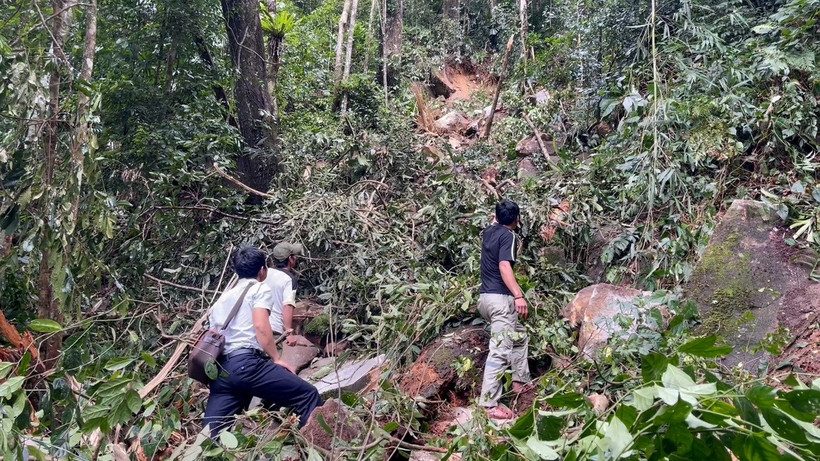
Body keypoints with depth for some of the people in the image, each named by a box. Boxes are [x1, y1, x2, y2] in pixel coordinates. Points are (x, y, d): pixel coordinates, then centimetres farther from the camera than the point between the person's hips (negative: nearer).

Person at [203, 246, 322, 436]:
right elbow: (260, 326, -8)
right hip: (246, 364, -7)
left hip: (221, 370, 7)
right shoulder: (259, 289, 9)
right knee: (308, 395, -4)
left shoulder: (221, 299, 31)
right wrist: (277, 359, -5)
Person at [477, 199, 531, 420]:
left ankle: (520, 381, 33)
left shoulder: (489, 231, 14)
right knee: (500, 350, -11)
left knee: (519, 336, 26)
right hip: (500, 298, -10)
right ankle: (489, 404, -13)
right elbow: (504, 266, -23)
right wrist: (519, 296, -31)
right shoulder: (508, 235, -9)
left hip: (486, 297, 10)